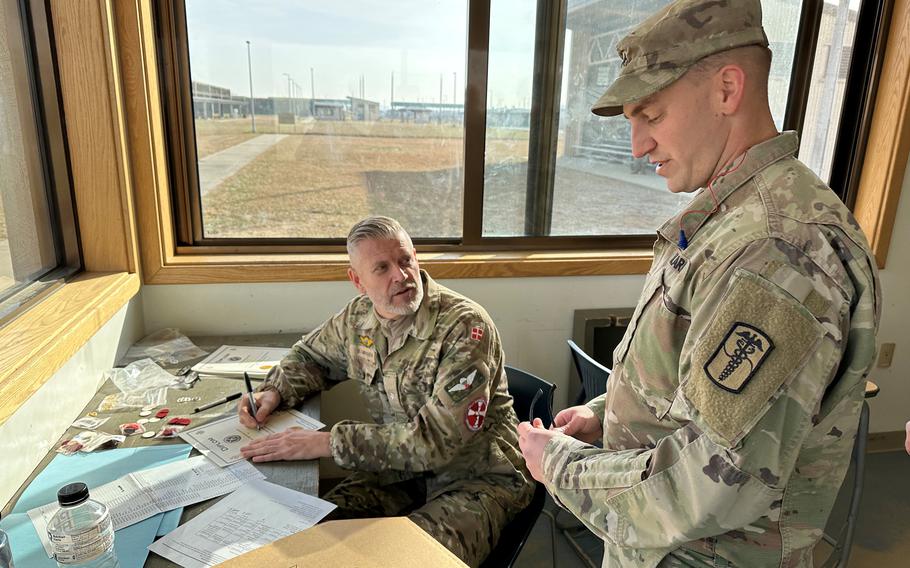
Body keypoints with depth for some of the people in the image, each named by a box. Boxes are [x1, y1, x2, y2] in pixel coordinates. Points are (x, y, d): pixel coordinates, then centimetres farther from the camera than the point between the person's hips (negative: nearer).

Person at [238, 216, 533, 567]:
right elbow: (310, 357, 19)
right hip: (402, 466, 5)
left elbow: (435, 439, -26)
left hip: (479, 476, -5)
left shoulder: (465, 326, -23)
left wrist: (327, 443, -27)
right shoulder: (358, 317, -2)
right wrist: (275, 391, -3)